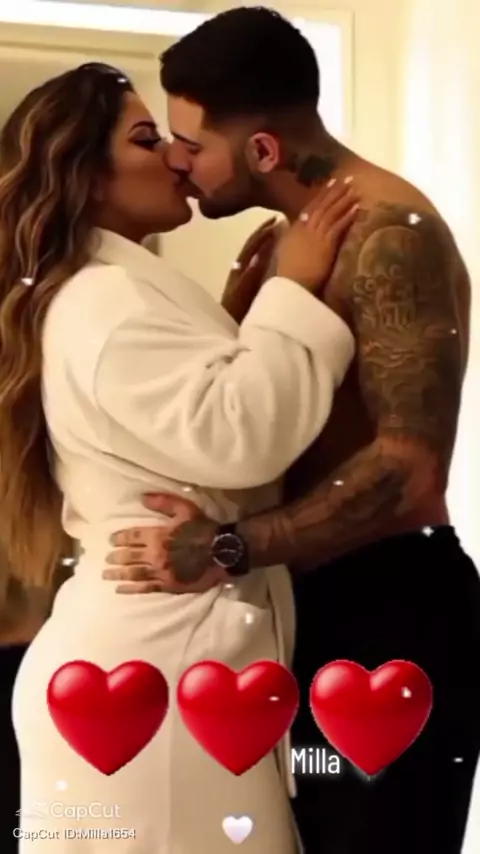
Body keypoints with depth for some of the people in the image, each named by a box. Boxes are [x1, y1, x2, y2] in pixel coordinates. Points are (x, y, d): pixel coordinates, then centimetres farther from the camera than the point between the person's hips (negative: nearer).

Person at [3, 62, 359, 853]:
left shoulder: (120, 292, 18)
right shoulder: (101, 303, -16)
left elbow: (198, 421, 24)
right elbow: (239, 436, -26)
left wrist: (247, 310, 14)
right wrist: (293, 290, -15)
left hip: (153, 649, 10)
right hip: (147, 663, -10)